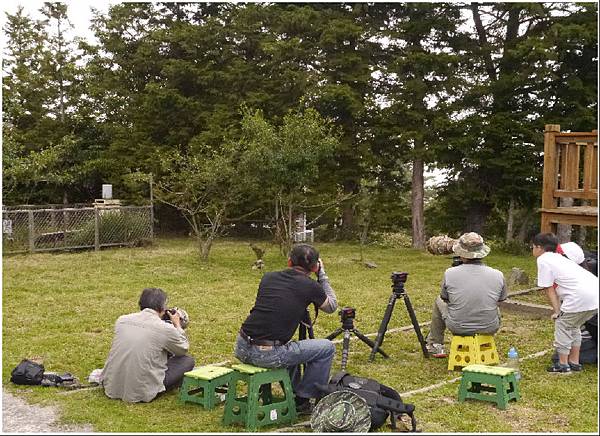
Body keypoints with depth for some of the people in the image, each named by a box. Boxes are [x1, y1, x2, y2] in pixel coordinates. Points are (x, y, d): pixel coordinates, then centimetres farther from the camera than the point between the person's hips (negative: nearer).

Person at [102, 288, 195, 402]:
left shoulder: (121, 320, 0)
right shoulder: (166, 329, -13)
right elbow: (183, 349, 8)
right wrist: (177, 324, 22)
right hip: (141, 393, -6)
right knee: (188, 360, 7)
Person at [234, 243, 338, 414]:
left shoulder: (268, 277, 11)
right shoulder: (311, 287, -1)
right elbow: (332, 306, 19)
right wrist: (322, 275, 28)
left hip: (241, 348, 6)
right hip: (267, 355, -6)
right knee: (327, 348, 11)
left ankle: (293, 394, 37)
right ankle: (303, 401, 18)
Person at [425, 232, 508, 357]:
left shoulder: (449, 273, -16)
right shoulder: (498, 275, -13)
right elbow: (501, 299, 7)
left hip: (457, 327, -1)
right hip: (489, 329, 1)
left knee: (439, 302, 29)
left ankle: (434, 345, 41)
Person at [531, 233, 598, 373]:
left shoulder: (543, 260, 2)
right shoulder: (558, 258, 29)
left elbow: (549, 289, 0)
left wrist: (557, 311, 5)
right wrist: (559, 308, 18)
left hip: (580, 296, -9)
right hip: (595, 292, 9)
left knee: (562, 325, 7)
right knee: (573, 326, 24)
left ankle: (563, 364, 12)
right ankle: (574, 362, 29)